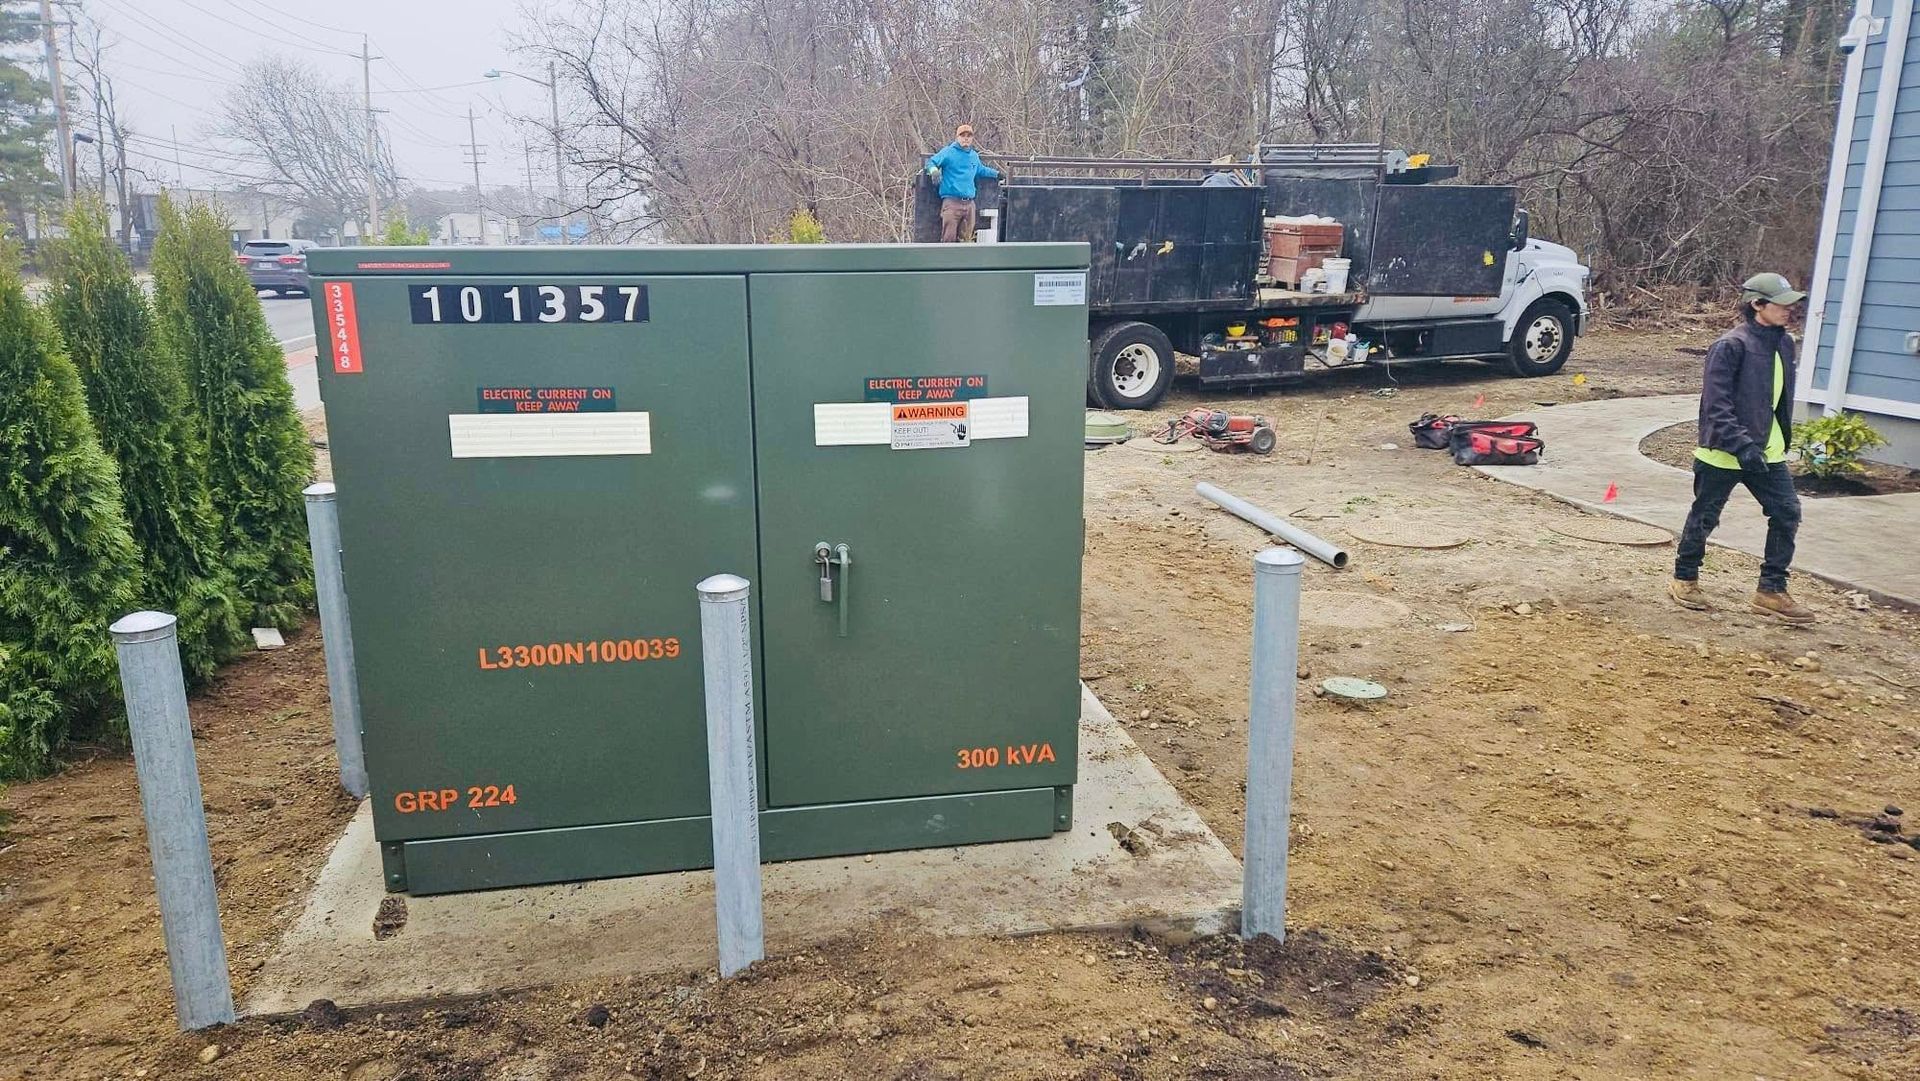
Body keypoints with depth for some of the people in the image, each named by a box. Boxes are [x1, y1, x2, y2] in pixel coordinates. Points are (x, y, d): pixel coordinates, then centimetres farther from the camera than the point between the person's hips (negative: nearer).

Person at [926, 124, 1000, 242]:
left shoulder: (974, 155, 22)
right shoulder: (948, 152, 2)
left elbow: (982, 170, 40)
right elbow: (931, 162, -1)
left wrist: (997, 174, 44)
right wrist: (934, 170, -22)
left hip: (969, 204, 6)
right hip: (951, 202, -6)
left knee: (967, 238, 5)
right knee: (948, 238, -12)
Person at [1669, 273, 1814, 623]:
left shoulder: (1784, 344, 6)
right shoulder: (1731, 346, -17)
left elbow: (1782, 398, 17)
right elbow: (1716, 405, -22)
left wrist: (1782, 438, 18)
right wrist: (1742, 445, -27)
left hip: (1767, 453, 7)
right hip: (1723, 454, -7)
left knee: (1787, 513, 3)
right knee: (1704, 517, 7)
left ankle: (1772, 591, 12)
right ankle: (1684, 579, 25)